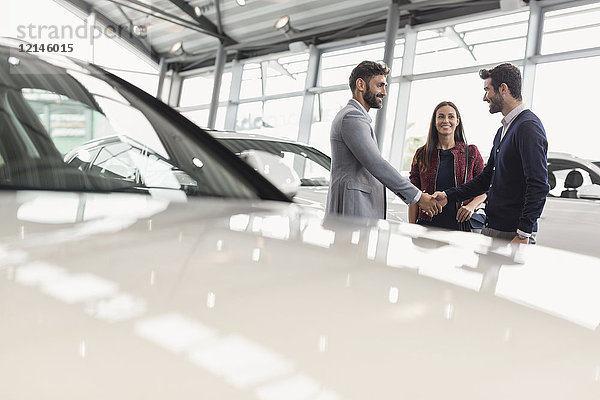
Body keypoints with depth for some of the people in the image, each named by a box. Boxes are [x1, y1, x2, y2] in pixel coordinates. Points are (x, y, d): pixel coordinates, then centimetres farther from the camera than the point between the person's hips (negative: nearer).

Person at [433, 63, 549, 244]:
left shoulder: (528, 126, -12)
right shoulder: (503, 130, 20)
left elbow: (539, 186, -20)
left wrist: (523, 235, -23)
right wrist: (448, 195, 15)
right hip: (492, 229, 9)